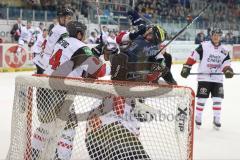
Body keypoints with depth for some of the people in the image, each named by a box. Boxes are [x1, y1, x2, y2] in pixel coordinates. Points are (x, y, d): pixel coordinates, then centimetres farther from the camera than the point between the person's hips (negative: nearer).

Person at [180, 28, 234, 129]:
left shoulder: (224, 50, 7)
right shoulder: (204, 46, -7)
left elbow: (226, 63, 4)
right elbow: (193, 56, -7)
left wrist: (228, 71, -17)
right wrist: (186, 67, -13)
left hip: (217, 79, 4)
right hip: (204, 77, -3)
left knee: (217, 99, 1)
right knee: (202, 99, 0)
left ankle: (216, 119, 12)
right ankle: (198, 118, 15)